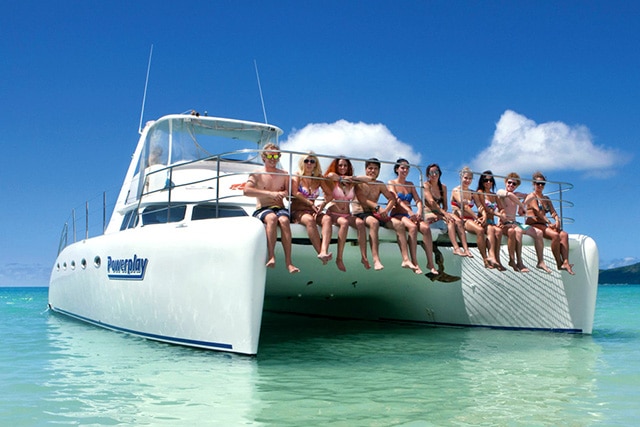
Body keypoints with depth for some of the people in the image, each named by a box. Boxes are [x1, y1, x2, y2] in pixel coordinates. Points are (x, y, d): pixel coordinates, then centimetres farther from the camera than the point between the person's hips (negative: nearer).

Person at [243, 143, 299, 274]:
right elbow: (246, 190, -10)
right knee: (272, 218, -38)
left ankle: (288, 262, -41)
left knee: (284, 220, -34)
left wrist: (283, 194, -13)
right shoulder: (257, 174, 7)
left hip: (280, 208, 2)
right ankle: (271, 256, -46)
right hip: (262, 209, -2)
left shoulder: (284, 174, 18)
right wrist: (270, 193, -17)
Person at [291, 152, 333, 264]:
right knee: (310, 220, -37)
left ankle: (324, 252, -50)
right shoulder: (297, 176, 7)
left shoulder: (318, 178, 16)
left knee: (327, 219, -29)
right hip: (297, 211, -3)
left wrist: (323, 204, -13)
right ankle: (320, 252, -44)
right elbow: (295, 193, -10)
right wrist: (311, 204, -17)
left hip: (313, 212, 3)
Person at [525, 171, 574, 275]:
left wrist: (557, 220, -11)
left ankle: (565, 262, -30)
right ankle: (559, 263, -22)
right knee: (555, 235, -29)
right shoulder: (532, 196, 1)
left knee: (564, 234, -18)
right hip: (533, 225, -7)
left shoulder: (546, 199, 23)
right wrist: (549, 222, -21)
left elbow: (553, 212, 12)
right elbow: (538, 212, -13)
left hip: (543, 225, 7)